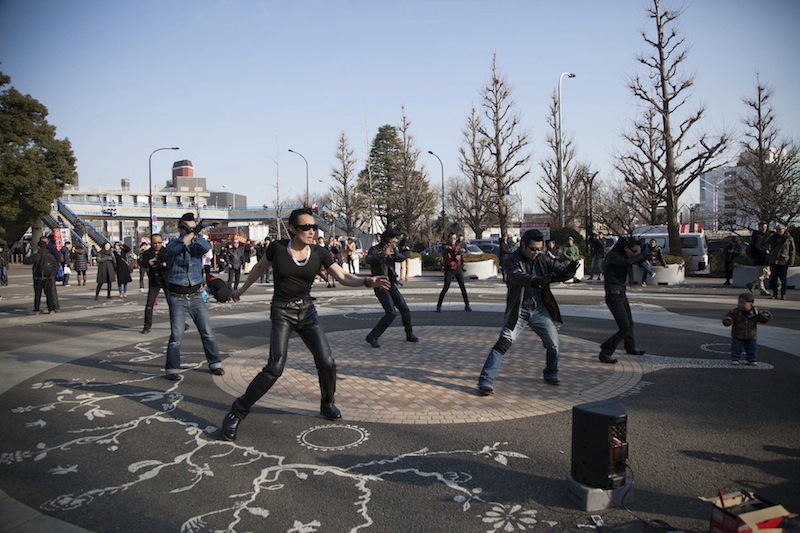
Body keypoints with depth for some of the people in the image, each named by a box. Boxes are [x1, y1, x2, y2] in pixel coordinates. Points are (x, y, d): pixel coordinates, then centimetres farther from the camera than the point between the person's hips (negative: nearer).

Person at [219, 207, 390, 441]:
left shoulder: (319, 253, -3)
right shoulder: (277, 248, -8)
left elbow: (344, 277, -10)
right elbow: (259, 268, 11)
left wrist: (368, 281, -27)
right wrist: (243, 289, 22)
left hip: (307, 310, 3)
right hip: (281, 311, -3)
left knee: (327, 362, -6)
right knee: (275, 366, -17)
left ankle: (327, 404, 23)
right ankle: (237, 412, 1)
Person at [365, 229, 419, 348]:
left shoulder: (392, 249, 8)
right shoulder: (375, 250, -12)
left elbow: (402, 258, -4)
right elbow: (368, 260, -33)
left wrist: (394, 253, -23)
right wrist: (383, 254, -46)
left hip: (391, 285, 7)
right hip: (380, 286, -7)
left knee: (405, 309, 7)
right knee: (391, 313, -17)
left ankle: (410, 334, 25)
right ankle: (372, 337, -8)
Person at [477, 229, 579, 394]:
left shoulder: (543, 259, 3)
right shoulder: (512, 261, -14)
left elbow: (559, 269, -3)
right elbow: (518, 277, -33)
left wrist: (568, 270, -28)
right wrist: (538, 281, -52)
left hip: (539, 310, 5)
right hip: (518, 312, -5)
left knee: (554, 344, 5)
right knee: (503, 344, -14)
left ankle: (551, 374, 32)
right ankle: (485, 382, -9)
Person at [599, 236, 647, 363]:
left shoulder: (622, 255, 8)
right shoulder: (613, 256, -19)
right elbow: (628, 262, -35)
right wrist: (642, 255, -21)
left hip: (621, 294, 10)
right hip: (614, 296, -10)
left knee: (629, 323, 24)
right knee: (625, 328, -12)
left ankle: (631, 348, 46)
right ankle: (605, 353, -5)